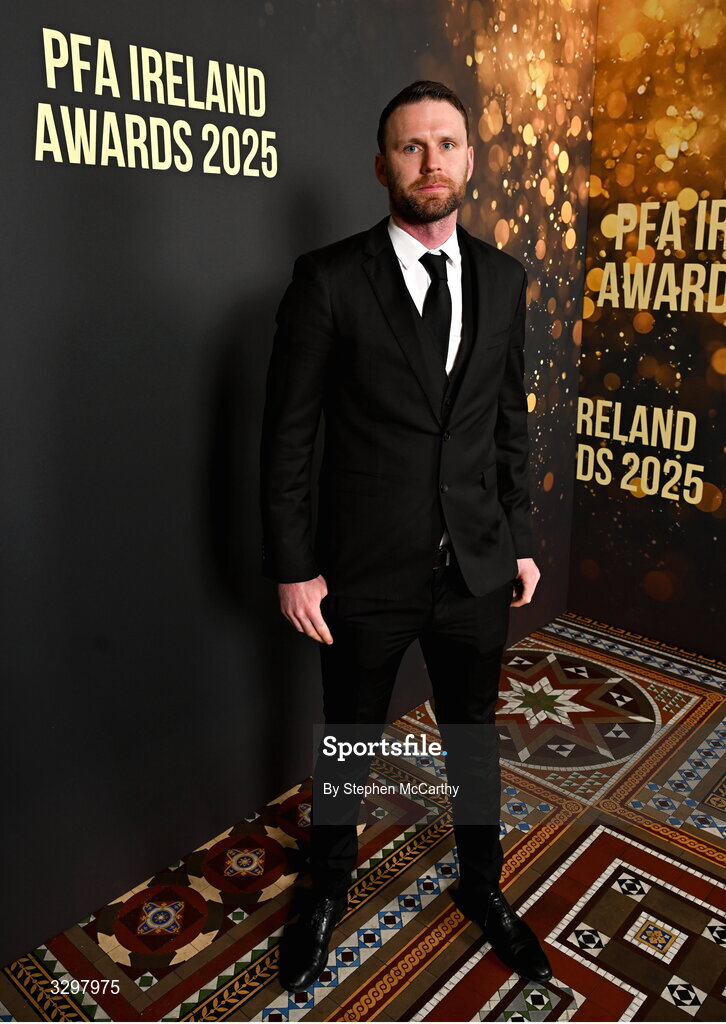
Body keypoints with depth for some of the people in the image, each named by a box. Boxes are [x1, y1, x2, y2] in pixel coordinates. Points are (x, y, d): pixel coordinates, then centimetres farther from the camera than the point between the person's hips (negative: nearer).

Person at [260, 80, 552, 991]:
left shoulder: (502, 279, 3)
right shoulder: (328, 279, -10)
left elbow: (510, 422, 9)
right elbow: (287, 434, -9)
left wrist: (519, 539, 9)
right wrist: (292, 566, -10)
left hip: (478, 569, 4)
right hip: (367, 573, -3)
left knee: (474, 735, 21)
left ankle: (481, 885, 47)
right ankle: (327, 890, 44)